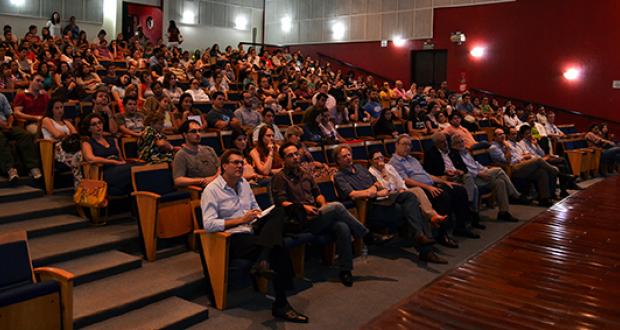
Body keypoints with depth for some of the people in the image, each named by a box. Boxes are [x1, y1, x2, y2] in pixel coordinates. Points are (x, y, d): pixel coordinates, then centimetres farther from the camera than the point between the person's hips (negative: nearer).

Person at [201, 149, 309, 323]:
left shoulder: (244, 183, 18)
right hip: (232, 239, -7)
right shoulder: (211, 190, -5)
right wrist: (241, 220, -17)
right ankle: (280, 305, -21)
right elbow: (209, 224, -15)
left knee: (278, 211, -20)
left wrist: (260, 215, 1)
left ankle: (263, 261, -36)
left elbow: (256, 208, 28)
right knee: (278, 248, -28)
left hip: (253, 230, 8)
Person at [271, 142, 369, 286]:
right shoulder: (280, 178, 2)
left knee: (343, 227, -24)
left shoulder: (306, 175, 24)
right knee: (336, 206, -25)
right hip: (301, 221, -6)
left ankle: (345, 270, -16)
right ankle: (365, 235, -8)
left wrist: (323, 204, 3)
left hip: (316, 217, 6)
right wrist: (303, 207, -19)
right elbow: (281, 202, -8)